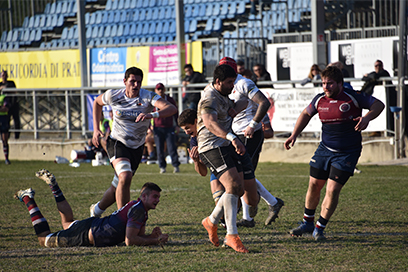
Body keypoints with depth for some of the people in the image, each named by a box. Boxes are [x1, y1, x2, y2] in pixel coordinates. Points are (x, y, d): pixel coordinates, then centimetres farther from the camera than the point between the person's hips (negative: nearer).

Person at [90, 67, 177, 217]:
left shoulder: (148, 97, -18)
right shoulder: (113, 96, -11)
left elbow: (172, 108, -34)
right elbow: (97, 102, 13)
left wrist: (152, 115, -53)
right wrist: (96, 129, 6)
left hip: (137, 147, 2)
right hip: (117, 143, -2)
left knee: (118, 185, 13)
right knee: (125, 177, -28)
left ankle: (97, 210, 40)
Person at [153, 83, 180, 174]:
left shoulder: (170, 100, 8)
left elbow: (175, 113, 14)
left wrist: (177, 125, 8)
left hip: (169, 128, 0)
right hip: (158, 128, 0)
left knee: (171, 147, -6)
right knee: (159, 149, 1)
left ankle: (176, 166, 0)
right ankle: (162, 167, 10)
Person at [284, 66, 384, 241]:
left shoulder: (352, 98, -14)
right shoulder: (320, 100, -2)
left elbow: (378, 104, -7)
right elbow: (306, 114, 17)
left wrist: (367, 118, -27)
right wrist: (294, 135, 8)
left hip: (347, 153, -4)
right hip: (325, 149, 4)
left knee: (332, 191, -10)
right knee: (314, 186, 9)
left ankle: (320, 228, 6)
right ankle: (307, 223, 31)